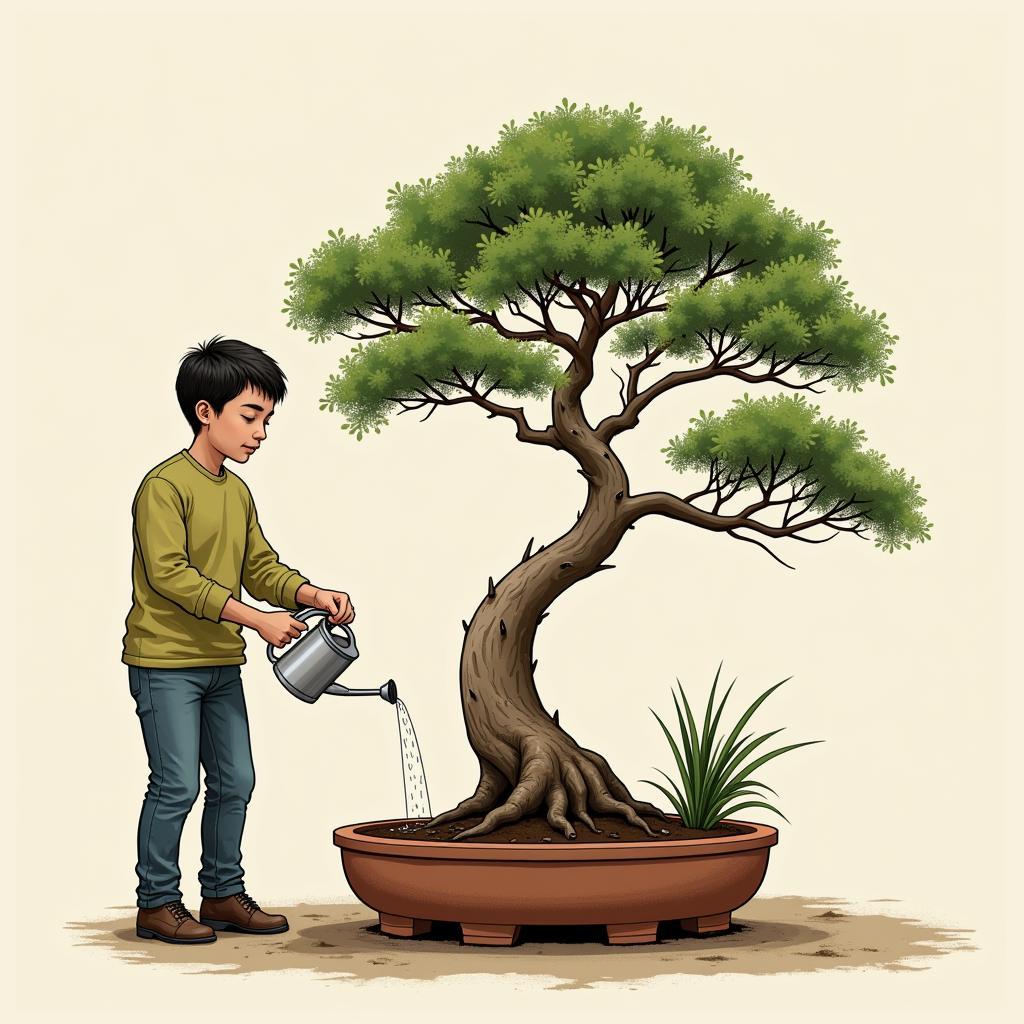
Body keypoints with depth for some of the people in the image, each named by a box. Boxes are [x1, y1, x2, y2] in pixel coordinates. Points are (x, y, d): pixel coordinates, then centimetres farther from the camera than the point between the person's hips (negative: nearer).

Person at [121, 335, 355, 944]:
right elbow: (169, 573, -21)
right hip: (165, 660, -8)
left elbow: (261, 568, 13)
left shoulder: (239, 493, 12)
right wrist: (254, 617, -23)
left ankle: (223, 893, 22)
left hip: (222, 663, 8)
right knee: (177, 785, -6)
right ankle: (157, 903, 7)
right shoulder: (165, 485, -13)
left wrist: (312, 594, -7)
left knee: (235, 781, 10)